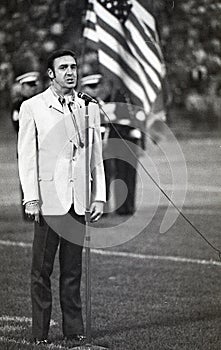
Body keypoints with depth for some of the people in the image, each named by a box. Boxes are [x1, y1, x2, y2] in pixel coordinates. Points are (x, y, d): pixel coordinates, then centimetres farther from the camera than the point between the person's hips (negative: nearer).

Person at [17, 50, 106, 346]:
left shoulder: (89, 108, 12)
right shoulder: (32, 108, 2)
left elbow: (96, 157, 14)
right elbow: (26, 157, -1)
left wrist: (99, 196, 6)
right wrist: (31, 198, -8)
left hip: (79, 201, 3)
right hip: (49, 199, -3)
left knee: (73, 271, 7)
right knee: (42, 271, 1)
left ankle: (74, 330, 13)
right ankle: (40, 333, 7)